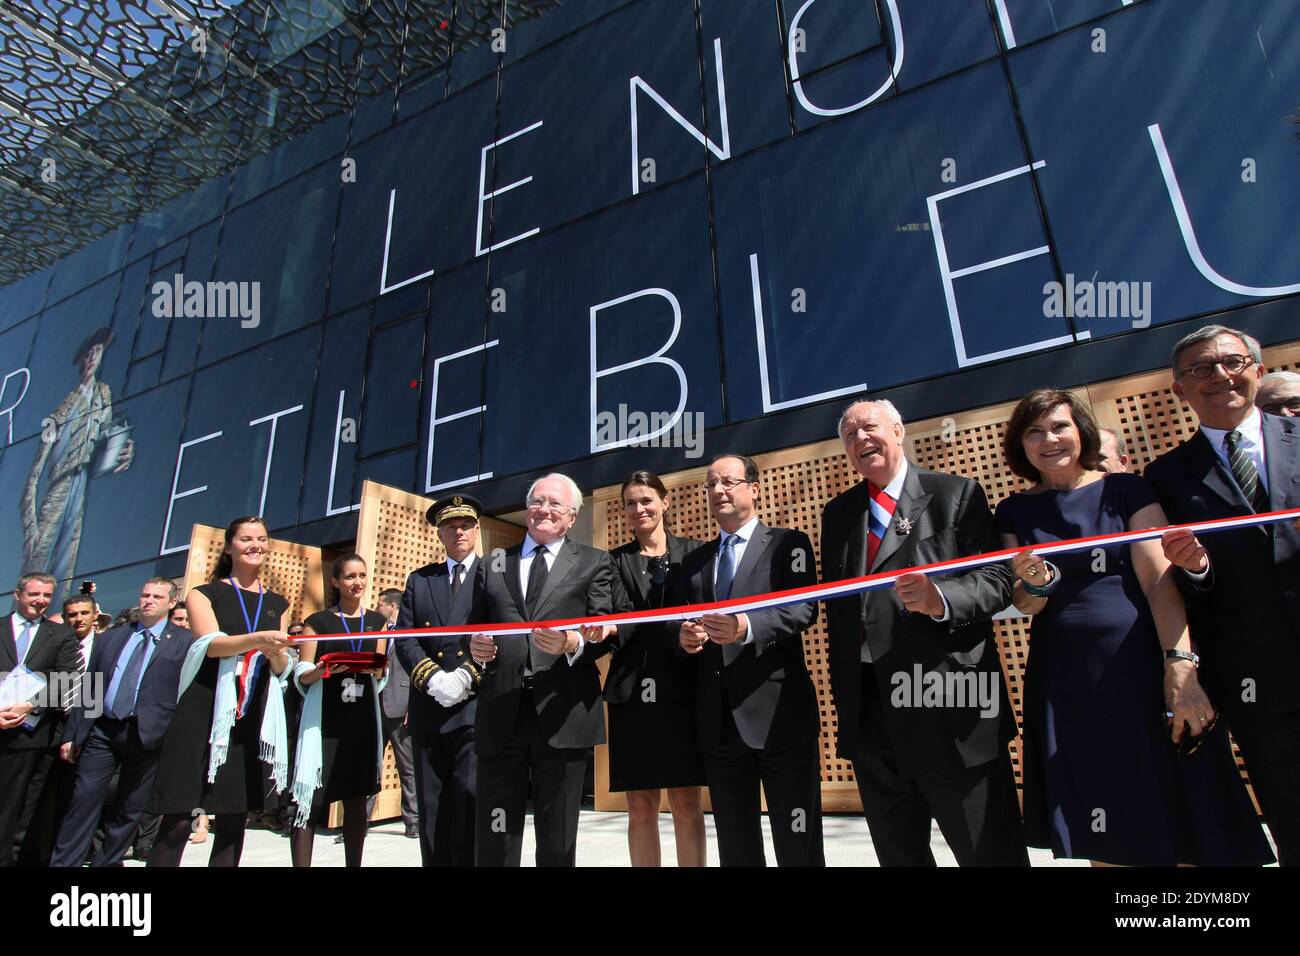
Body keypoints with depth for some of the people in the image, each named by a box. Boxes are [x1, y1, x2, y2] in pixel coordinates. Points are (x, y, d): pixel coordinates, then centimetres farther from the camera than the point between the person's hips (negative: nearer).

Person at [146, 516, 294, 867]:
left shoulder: (277, 604, 16)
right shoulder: (204, 595, 6)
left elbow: (283, 669, 13)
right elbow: (212, 644, -12)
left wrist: (277, 655, -10)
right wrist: (260, 639, -30)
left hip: (254, 722, 3)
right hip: (204, 716, -3)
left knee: (234, 821, 7)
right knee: (178, 822, -6)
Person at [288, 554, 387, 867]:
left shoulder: (377, 621, 12)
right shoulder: (318, 621, 3)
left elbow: (380, 672, 13)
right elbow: (301, 675, 0)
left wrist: (373, 668, -10)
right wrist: (323, 670, -20)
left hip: (362, 718, 3)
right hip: (324, 718, -3)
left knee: (356, 798, 8)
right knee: (312, 800, -7)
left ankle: (354, 863, 17)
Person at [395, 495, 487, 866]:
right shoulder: (419, 580, 17)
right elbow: (404, 639, 8)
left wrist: (466, 675, -14)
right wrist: (432, 677, -8)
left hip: (476, 706, -4)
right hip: (428, 709, 4)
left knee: (470, 804, -5)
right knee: (431, 808, 10)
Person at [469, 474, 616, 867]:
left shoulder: (595, 563, 8)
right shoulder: (494, 564, 18)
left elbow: (604, 631, -3)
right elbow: (481, 628, 19)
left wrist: (572, 643, -23)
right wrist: (476, 646, -4)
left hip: (562, 714, -2)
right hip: (500, 713, 2)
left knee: (558, 843, 9)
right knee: (494, 839, 7)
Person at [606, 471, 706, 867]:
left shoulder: (694, 551, 6)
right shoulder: (614, 561, 10)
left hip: (682, 690, -1)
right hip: (631, 692, 1)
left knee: (686, 804, 4)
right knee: (640, 807, 6)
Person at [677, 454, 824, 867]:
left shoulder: (788, 544, 2)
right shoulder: (694, 561, 17)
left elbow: (804, 608, -13)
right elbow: (679, 624, 14)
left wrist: (748, 627, -29)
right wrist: (683, 637, -9)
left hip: (779, 714, -5)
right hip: (717, 721, 5)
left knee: (798, 845, 3)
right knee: (734, 845, 16)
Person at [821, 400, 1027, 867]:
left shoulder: (957, 494, 1)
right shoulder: (836, 513, 14)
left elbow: (997, 579, -6)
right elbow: (834, 605, 14)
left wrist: (942, 600, -26)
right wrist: (842, 696, 12)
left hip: (949, 705, -4)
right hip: (868, 711, 5)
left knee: (990, 852, 5)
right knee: (897, 852, 17)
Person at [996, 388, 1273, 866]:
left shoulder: (1126, 489, 2)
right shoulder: (1014, 513, 6)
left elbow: (1158, 578, -7)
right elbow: (1024, 604, 4)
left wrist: (1181, 666, -18)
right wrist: (1035, 584, -19)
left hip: (1141, 667, -1)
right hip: (1065, 682, 1)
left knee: (1182, 825, 6)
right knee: (1104, 839, 8)